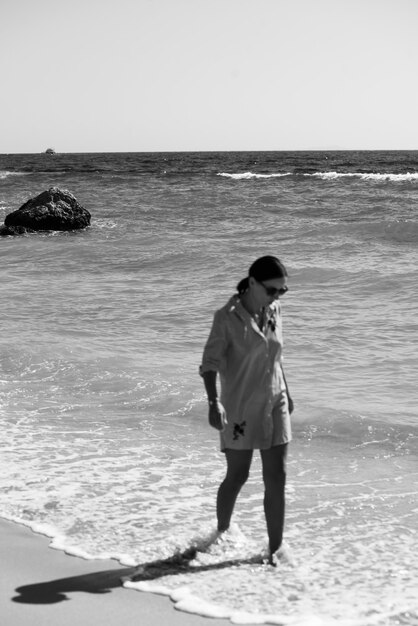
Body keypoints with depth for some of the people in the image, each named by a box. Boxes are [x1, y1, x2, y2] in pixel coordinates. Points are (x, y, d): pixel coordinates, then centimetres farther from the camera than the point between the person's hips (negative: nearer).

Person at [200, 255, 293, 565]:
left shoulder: (274, 311, 3)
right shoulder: (227, 318, -15)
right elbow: (210, 363, -19)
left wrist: (286, 393, 23)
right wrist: (214, 403, -31)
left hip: (274, 403, 5)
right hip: (240, 408, -5)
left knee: (277, 478, 0)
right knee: (237, 476, 8)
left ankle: (275, 550, 6)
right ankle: (221, 537, 32)